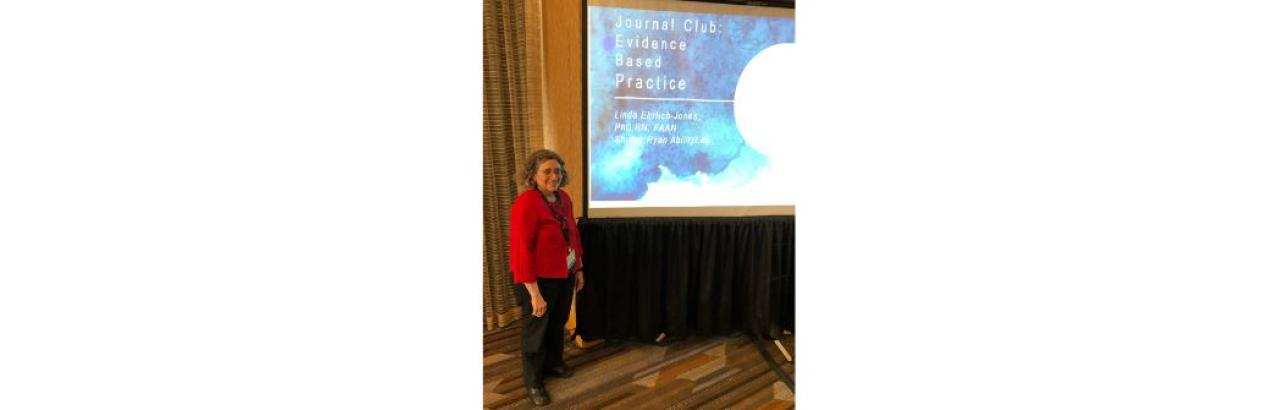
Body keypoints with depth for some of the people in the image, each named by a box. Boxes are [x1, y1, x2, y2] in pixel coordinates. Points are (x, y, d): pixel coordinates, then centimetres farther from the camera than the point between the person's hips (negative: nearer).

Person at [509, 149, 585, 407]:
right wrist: (534, 292, -25)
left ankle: (554, 364, 47)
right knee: (535, 330, 10)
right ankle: (533, 382, 28)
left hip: (564, 276, 7)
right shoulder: (526, 203, -23)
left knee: (558, 323, 24)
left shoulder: (563, 198, 2)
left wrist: (578, 269, 14)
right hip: (539, 280, -7)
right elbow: (521, 250, -25)